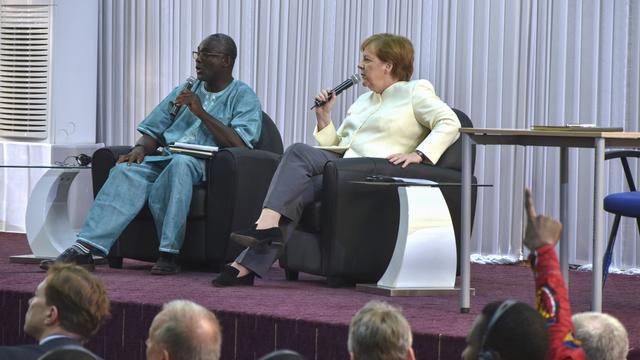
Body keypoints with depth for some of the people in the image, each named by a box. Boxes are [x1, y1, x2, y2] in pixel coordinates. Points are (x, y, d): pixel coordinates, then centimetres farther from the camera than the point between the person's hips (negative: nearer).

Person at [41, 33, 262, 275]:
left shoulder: (243, 97, 7)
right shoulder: (184, 91, 26)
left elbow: (239, 145, -9)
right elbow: (152, 131, 21)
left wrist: (201, 113, -11)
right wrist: (140, 149, -2)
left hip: (204, 165, -5)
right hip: (165, 160, 5)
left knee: (180, 163, -40)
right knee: (126, 170, -26)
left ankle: (169, 253, -38)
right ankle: (83, 250, -38)